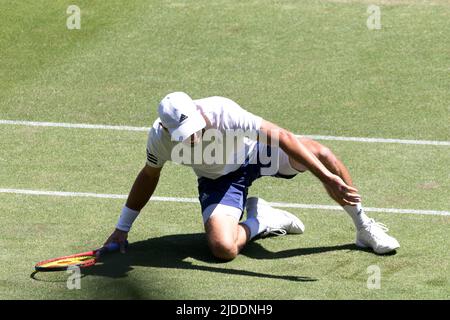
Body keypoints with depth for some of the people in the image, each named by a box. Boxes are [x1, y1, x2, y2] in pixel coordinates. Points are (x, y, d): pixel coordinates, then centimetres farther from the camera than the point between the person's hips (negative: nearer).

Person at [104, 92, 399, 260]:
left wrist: (328, 178, -48)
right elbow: (149, 176, -1)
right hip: (219, 178, 1)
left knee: (321, 154, -27)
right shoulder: (159, 137, -25)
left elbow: (282, 137, -41)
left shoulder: (220, 111, -36)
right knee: (222, 249, -27)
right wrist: (122, 229, 4)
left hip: (255, 151, -1)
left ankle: (364, 227, -6)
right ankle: (259, 222, 8)